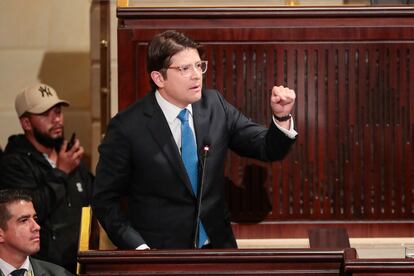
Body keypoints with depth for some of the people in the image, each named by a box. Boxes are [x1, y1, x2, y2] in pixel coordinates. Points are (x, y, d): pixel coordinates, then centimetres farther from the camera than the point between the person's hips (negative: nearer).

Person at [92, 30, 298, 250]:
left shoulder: (214, 105, 4)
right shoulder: (127, 127, -9)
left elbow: (268, 148, 5)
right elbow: (105, 199, -4)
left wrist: (282, 117, -14)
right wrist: (138, 247, -14)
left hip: (217, 246, 4)